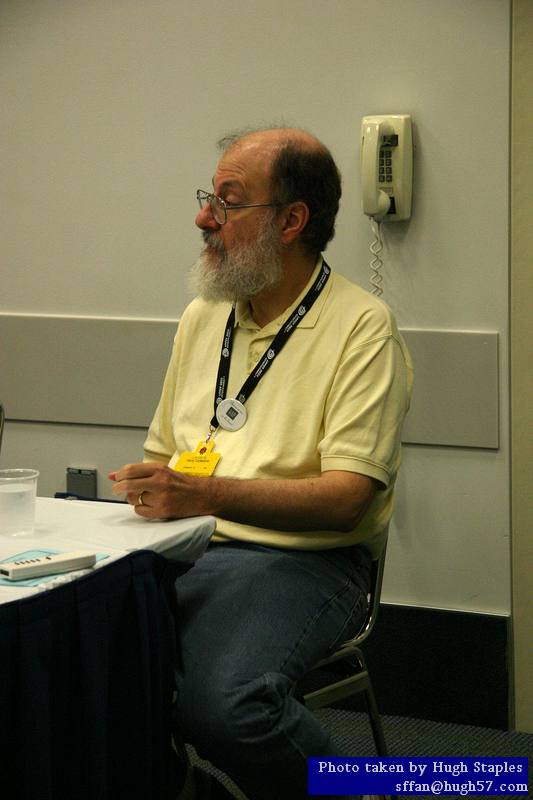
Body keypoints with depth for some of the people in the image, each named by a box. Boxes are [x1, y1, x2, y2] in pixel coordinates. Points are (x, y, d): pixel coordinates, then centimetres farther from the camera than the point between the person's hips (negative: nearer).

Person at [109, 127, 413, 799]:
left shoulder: (362, 327, -5)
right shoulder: (203, 316, 17)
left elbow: (346, 497, -14)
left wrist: (210, 494, -25)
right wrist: (149, 489, 0)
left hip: (301, 561, -5)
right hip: (177, 548, 5)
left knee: (224, 701, -33)